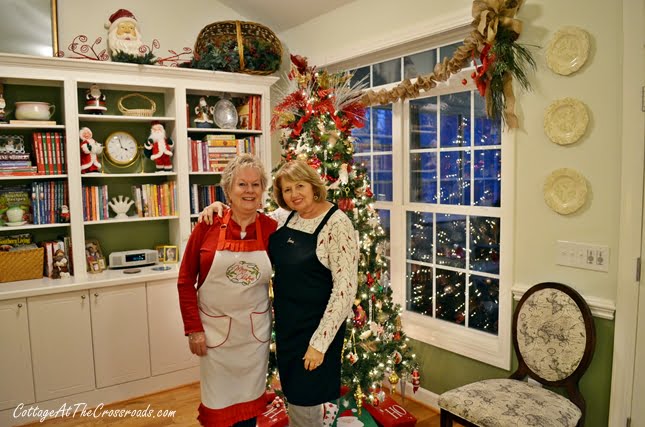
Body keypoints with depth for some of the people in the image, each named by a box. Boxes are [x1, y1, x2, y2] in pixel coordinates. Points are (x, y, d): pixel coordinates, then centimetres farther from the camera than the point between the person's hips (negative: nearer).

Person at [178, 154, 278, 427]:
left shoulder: (271, 229, -6)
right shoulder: (208, 226, -10)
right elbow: (185, 281, -4)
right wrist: (193, 329, -7)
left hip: (255, 330, 2)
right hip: (215, 329, -1)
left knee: (249, 399, 18)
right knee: (218, 401, 14)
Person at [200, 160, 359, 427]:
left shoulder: (337, 224, -18)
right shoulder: (286, 216, 2)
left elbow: (345, 288, -20)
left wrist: (320, 343, -20)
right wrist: (219, 207, 1)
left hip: (315, 326, -7)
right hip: (285, 322, 7)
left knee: (305, 403, 7)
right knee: (292, 395, 21)